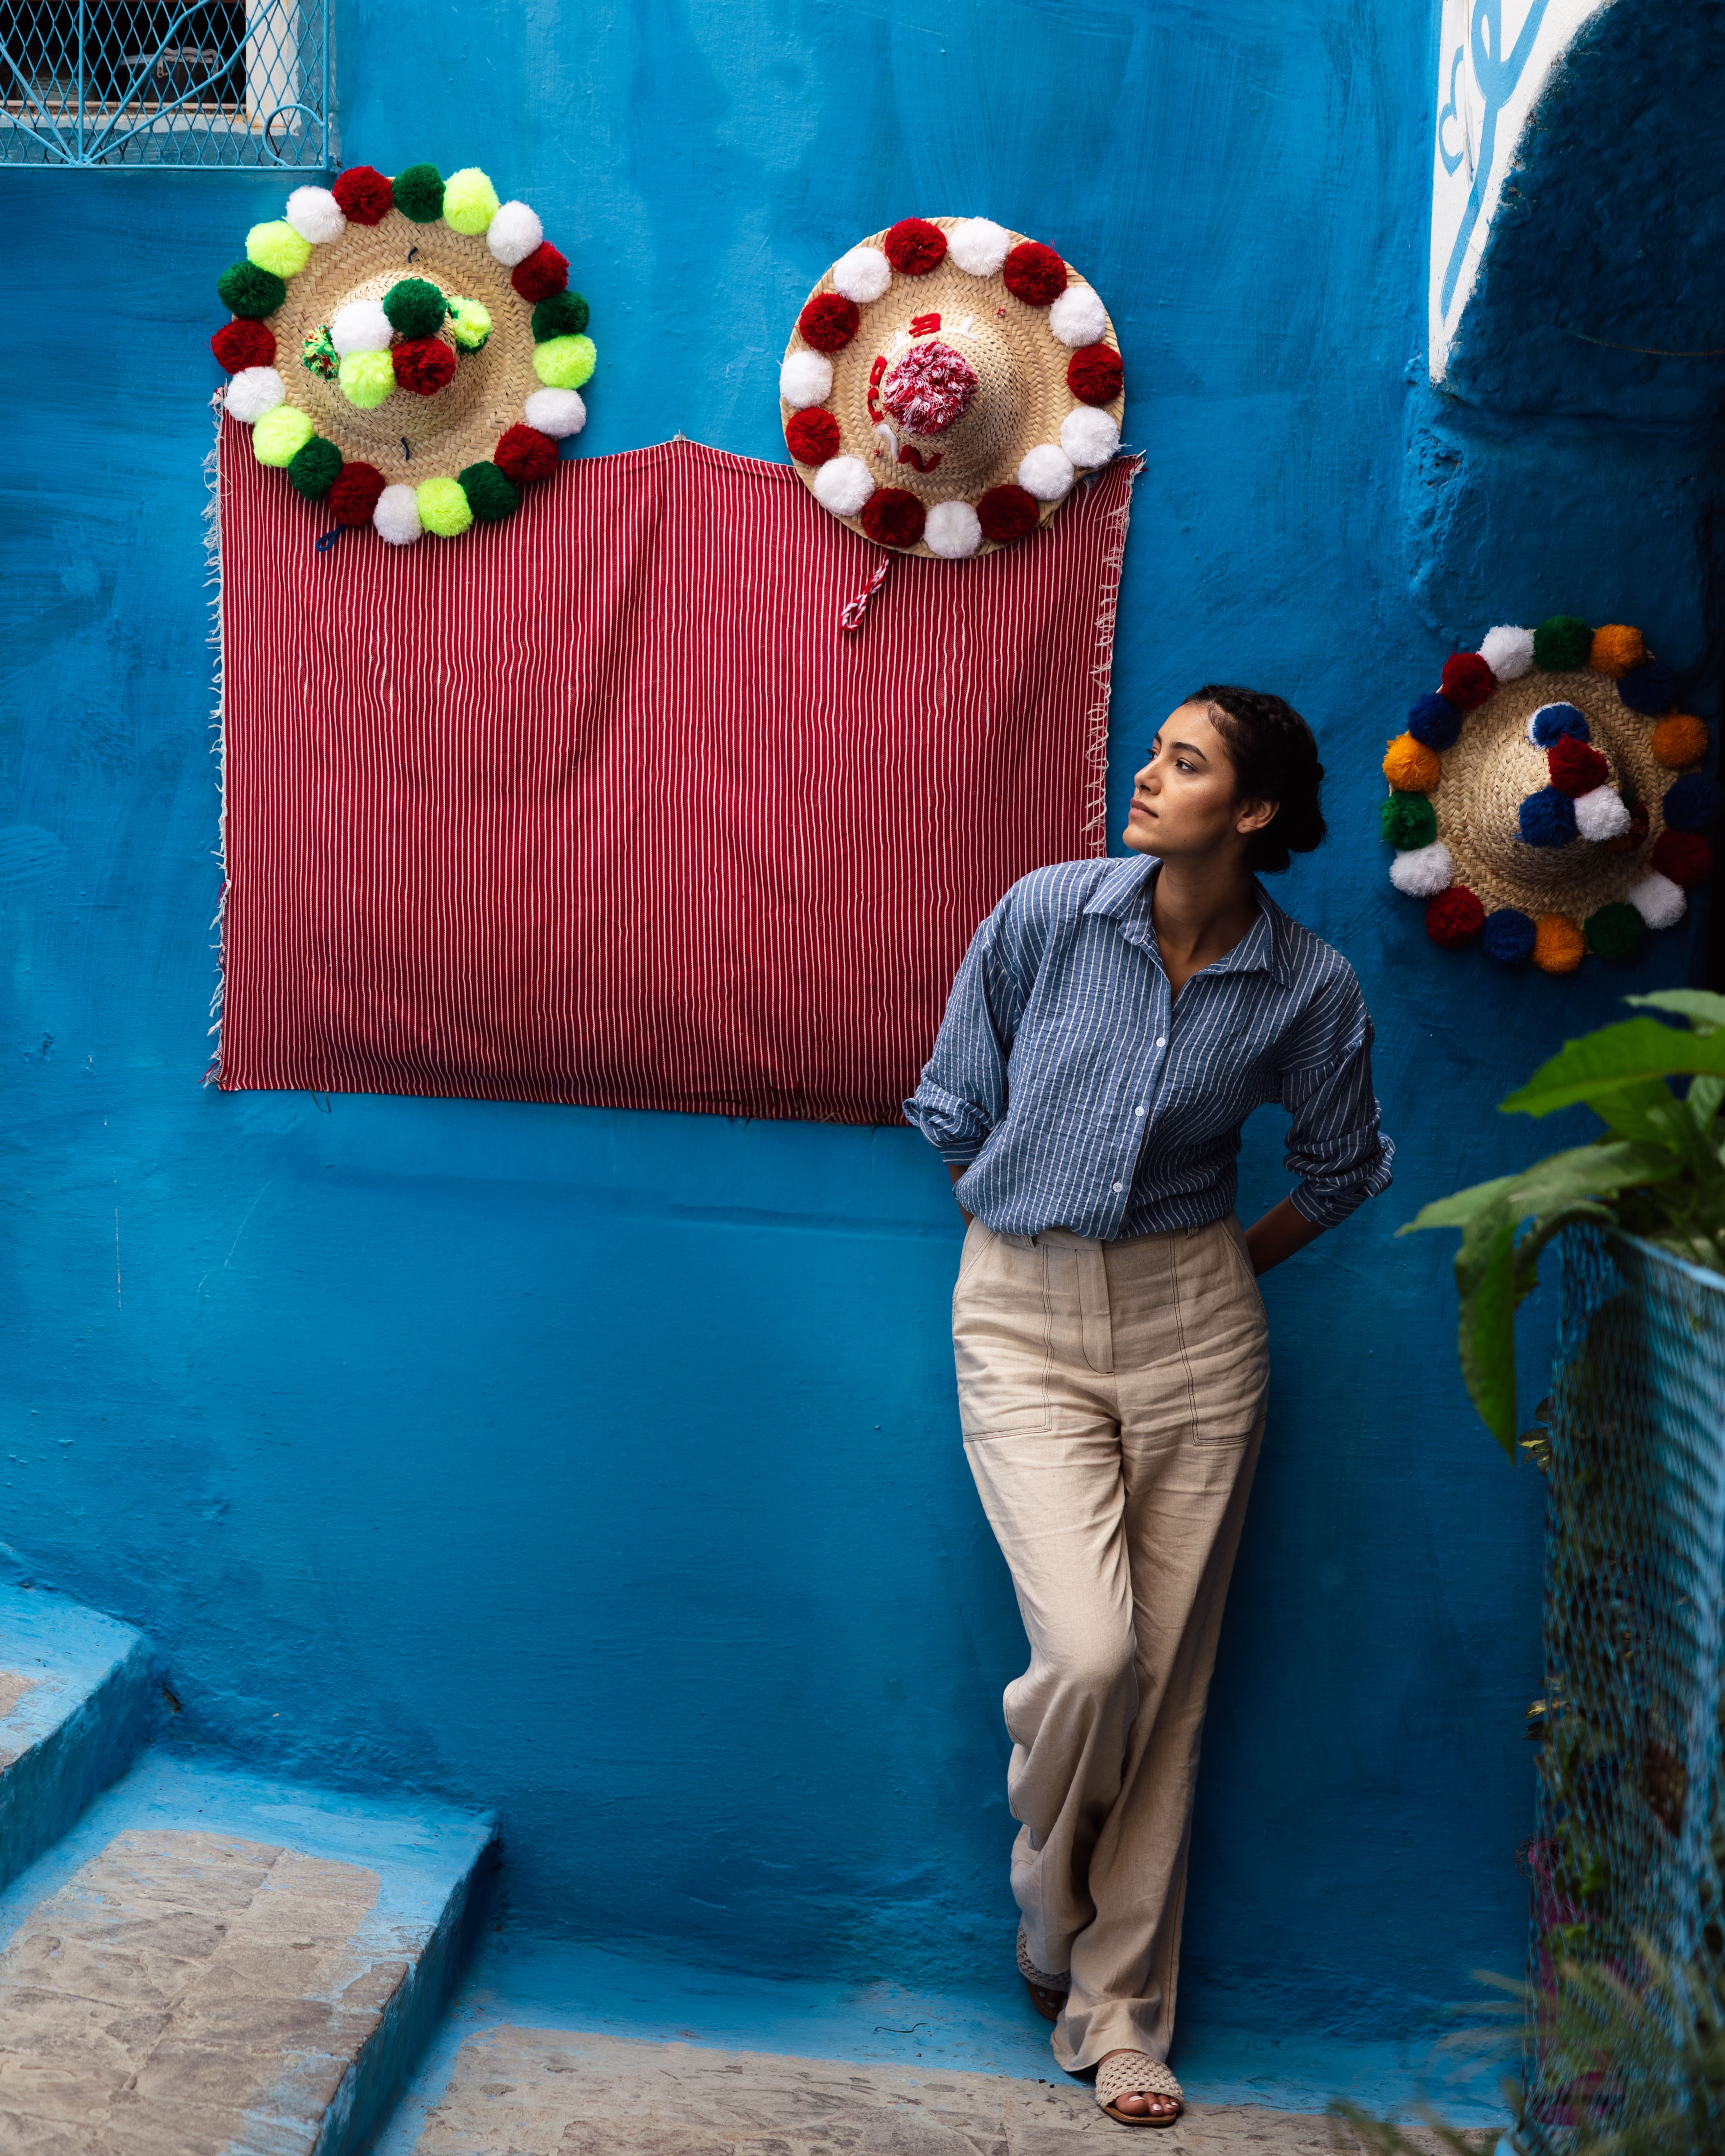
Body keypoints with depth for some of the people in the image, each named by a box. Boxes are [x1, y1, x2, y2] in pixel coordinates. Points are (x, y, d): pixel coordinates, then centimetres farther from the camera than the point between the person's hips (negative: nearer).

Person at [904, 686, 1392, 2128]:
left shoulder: (1309, 988, -4)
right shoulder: (1046, 913, -6)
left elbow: (1341, 1171, 14)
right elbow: (956, 1108, 7)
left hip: (1195, 1328, 1)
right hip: (1021, 1318, -1)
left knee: (1166, 1677, 5)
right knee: (1089, 1652, -14)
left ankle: (1121, 2011, 22)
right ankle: (1052, 1911, 20)